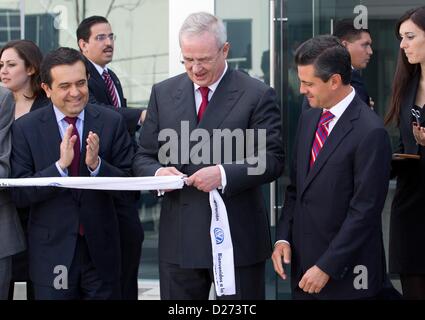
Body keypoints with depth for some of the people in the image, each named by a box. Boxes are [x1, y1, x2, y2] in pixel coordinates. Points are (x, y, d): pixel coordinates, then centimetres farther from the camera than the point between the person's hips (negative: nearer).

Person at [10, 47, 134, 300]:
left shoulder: (112, 122, -2)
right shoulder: (25, 128, -4)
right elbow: (19, 193, -9)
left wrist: (97, 164, -21)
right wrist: (60, 165, -22)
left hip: (101, 249, 1)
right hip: (52, 252, -1)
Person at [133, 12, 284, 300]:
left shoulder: (257, 95, -2)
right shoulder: (163, 93, 10)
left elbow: (273, 159, -7)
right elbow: (144, 157, 12)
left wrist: (224, 174, -21)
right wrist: (158, 173, -11)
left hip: (238, 236, -3)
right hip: (179, 240, 3)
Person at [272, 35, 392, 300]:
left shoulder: (370, 132, -16)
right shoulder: (309, 119, 9)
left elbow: (365, 211, -17)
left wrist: (326, 267, -16)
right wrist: (283, 238, 3)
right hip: (303, 263, 7)